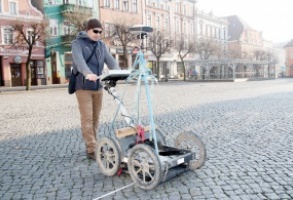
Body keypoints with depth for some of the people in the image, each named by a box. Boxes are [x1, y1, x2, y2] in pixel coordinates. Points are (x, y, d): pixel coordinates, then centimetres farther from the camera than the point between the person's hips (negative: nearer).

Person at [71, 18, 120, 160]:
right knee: (87, 118, -6)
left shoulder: (101, 45, 14)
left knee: (95, 118, 9)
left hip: (98, 86, 5)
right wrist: (88, 73, -41)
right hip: (83, 86, -5)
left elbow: (110, 60, 1)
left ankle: (93, 145, 21)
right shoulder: (77, 43, -3)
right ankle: (91, 150, -1)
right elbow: (79, 61, -21)